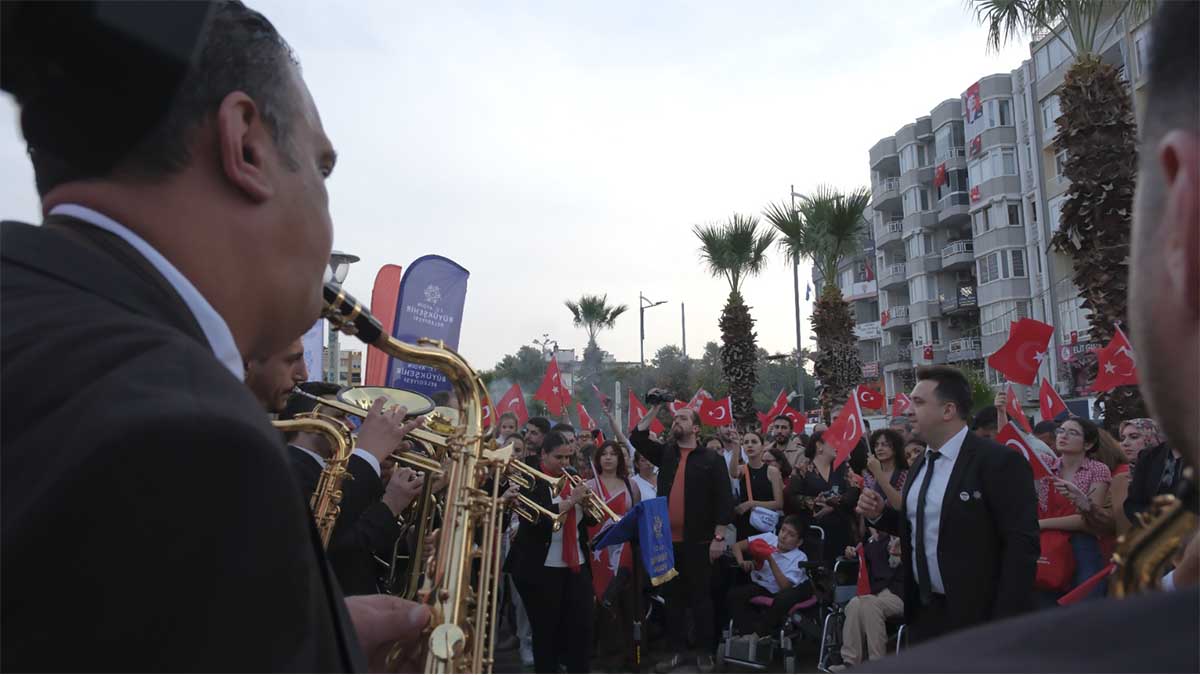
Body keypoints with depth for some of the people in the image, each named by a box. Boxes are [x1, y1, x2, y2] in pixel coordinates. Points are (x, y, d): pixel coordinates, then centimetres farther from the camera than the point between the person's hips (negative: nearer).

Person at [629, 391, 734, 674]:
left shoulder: (712, 459, -2)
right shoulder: (666, 453, 10)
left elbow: (723, 499, -5)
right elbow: (637, 437, 3)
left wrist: (718, 537, -10)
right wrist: (655, 408, 0)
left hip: (698, 541, -4)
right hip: (667, 539, 4)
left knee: (700, 597, 6)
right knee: (673, 596, 12)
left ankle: (705, 652, 19)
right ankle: (677, 649, 24)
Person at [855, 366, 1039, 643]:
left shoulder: (1000, 462, -14)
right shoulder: (919, 466, 9)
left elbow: (1021, 545, -18)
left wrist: (1004, 625, -21)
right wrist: (880, 514, -1)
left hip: (977, 616, -7)